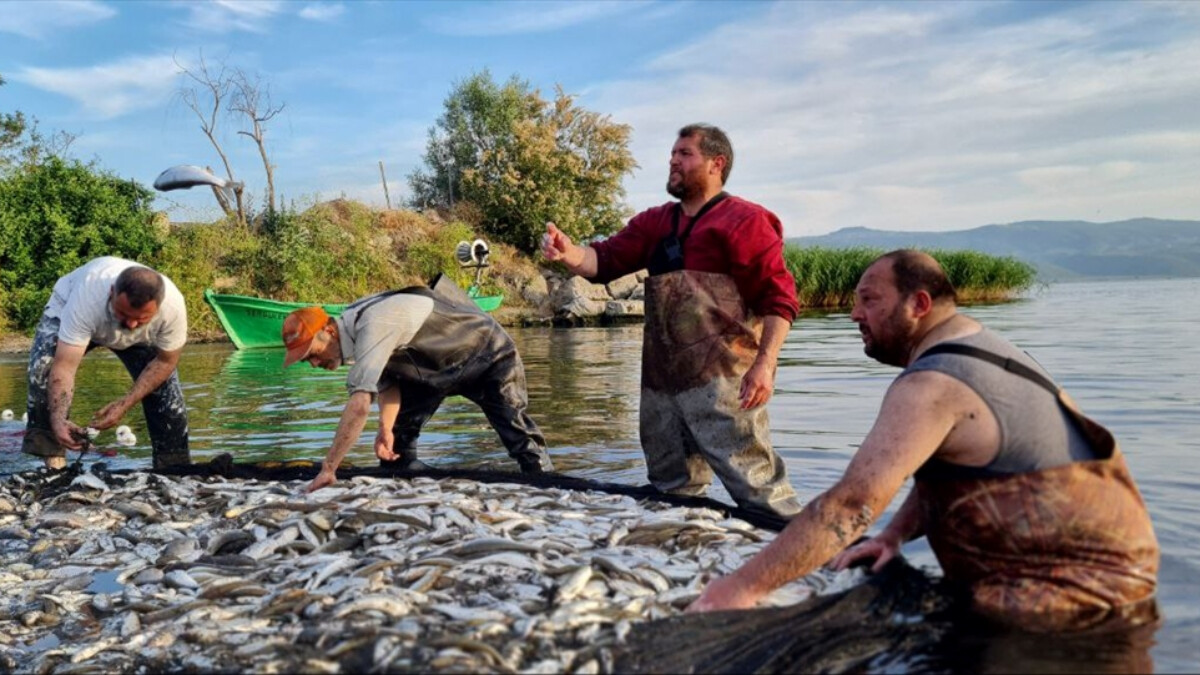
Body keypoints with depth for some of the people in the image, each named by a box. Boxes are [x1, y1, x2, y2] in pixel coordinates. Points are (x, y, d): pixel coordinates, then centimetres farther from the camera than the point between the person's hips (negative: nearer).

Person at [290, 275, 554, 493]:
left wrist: (328, 469, -42)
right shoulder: (355, 326, -9)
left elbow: (359, 406, -45)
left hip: (488, 356, -9)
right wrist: (386, 428, -17)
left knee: (520, 437, -13)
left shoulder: (372, 326, -38)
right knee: (397, 441, 4)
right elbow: (387, 382, 0)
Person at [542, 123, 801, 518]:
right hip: (662, 382, 7)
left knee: (755, 485, -8)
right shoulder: (654, 223, 17)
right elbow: (605, 260, 7)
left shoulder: (744, 220, -3)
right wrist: (569, 254, -15)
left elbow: (778, 298, -9)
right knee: (672, 492, 17)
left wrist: (765, 364, -19)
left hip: (722, 381, -7)